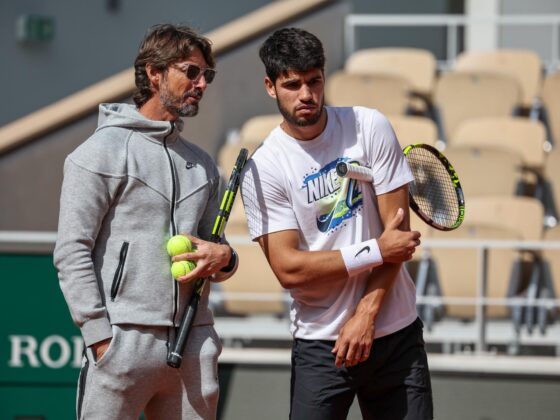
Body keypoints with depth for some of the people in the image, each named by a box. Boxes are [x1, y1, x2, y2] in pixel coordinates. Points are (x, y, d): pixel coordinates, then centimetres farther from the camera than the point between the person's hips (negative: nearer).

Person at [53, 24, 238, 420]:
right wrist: (100, 335, -13)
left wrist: (223, 257, -1)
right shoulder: (104, 151, 0)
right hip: (124, 342, -6)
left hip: (194, 344, 6)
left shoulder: (203, 164, 20)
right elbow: (71, 251, -6)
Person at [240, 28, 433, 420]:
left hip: (395, 333, 2)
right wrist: (377, 251, -15)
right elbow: (288, 268, -12)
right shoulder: (262, 169, -7)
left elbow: (397, 227, -3)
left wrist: (366, 314, -10)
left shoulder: (370, 127, -2)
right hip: (320, 344, -2)